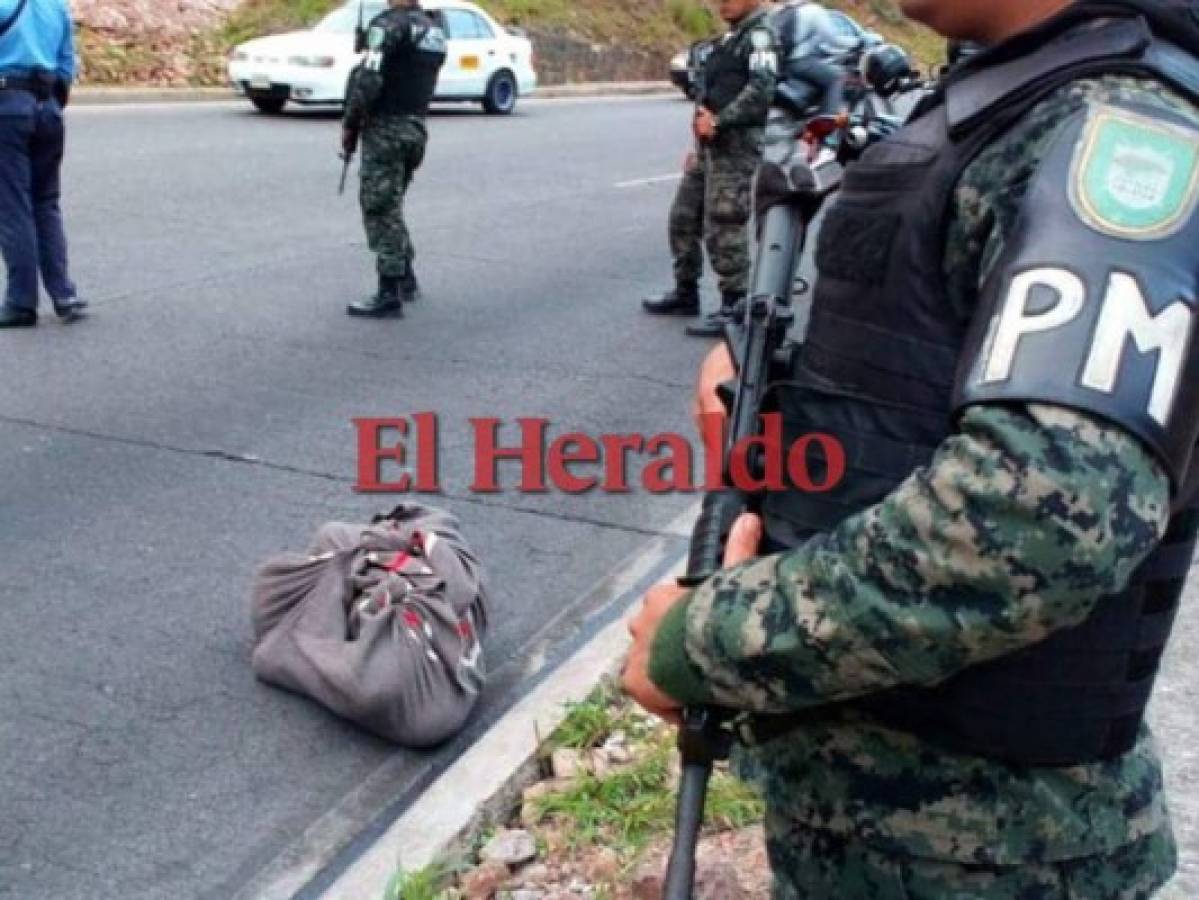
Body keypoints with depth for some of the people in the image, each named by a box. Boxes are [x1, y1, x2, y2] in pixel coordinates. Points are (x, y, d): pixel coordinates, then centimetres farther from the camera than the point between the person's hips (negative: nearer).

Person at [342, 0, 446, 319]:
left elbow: (369, 80, -19)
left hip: (385, 128, -8)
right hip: (416, 128, 8)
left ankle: (389, 296, -3)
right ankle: (406, 280, 26)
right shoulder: (434, 30, 13)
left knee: (381, 210, -3)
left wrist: (349, 124, -9)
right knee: (391, 206, 21)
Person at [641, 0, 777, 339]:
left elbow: (761, 90, -24)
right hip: (711, 146, 10)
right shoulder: (732, 36, 20)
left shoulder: (760, 34, -10)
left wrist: (717, 122, -20)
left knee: (723, 229, -8)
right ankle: (685, 292, 27)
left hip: (736, 148, -10)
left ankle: (735, 307, 1)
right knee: (683, 219, 14)